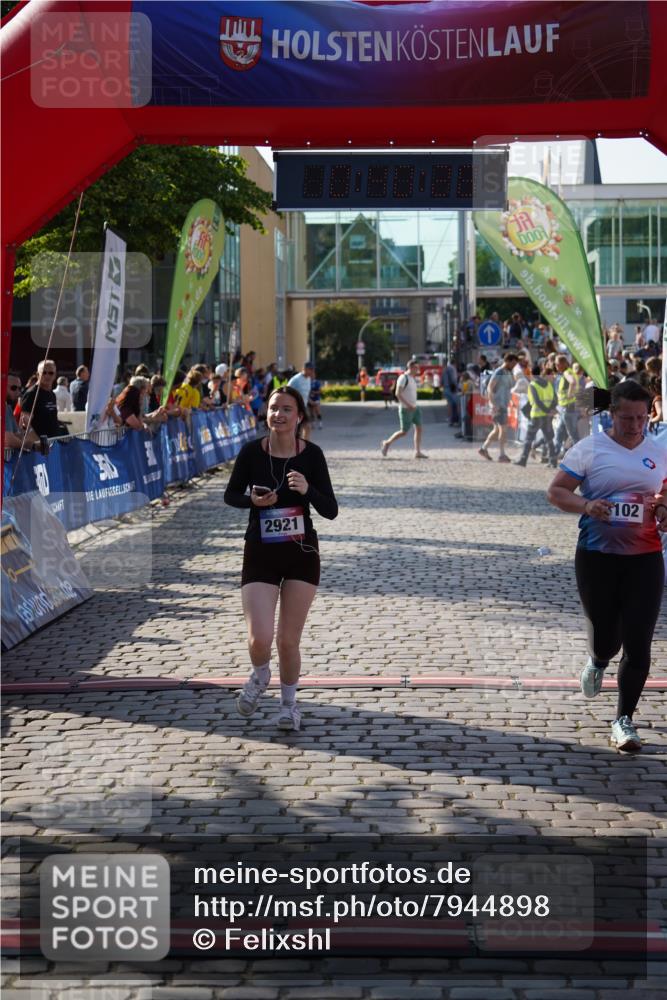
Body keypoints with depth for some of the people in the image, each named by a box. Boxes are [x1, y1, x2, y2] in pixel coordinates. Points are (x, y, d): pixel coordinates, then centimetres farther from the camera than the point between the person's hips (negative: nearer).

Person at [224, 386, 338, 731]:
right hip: (260, 555, 0)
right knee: (260, 638, -13)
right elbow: (230, 495, 6)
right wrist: (253, 500, -15)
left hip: (302, 554, 0)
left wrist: (307, 490, -24)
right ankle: (260, 676, 23)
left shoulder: (312, 454, -7)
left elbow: (331, 511, -6)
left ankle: (289, 702, 31)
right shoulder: (251, 452, -8)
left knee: (288, 641, 4)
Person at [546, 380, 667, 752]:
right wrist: (586, 505, -20)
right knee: (605, 636, 8)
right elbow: (556, 491, -2)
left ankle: (624, 719, 8)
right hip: (598, 557, -2)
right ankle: (598, 662, 47)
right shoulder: (589, 450, -2)